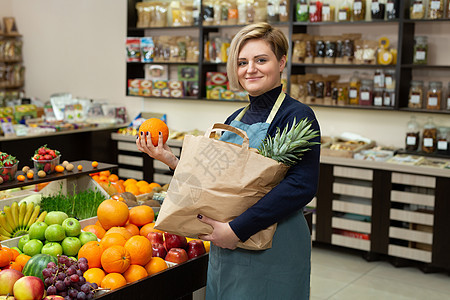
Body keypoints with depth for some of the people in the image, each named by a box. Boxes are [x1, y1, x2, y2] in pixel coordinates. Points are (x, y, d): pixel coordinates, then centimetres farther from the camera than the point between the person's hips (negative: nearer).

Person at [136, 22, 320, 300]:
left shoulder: (297, 116, -13)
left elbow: (302, 186, -24)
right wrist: (170, 159, -1)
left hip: (272, 254, -7)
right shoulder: (235, 120, 10)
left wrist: (237, 230, -24)